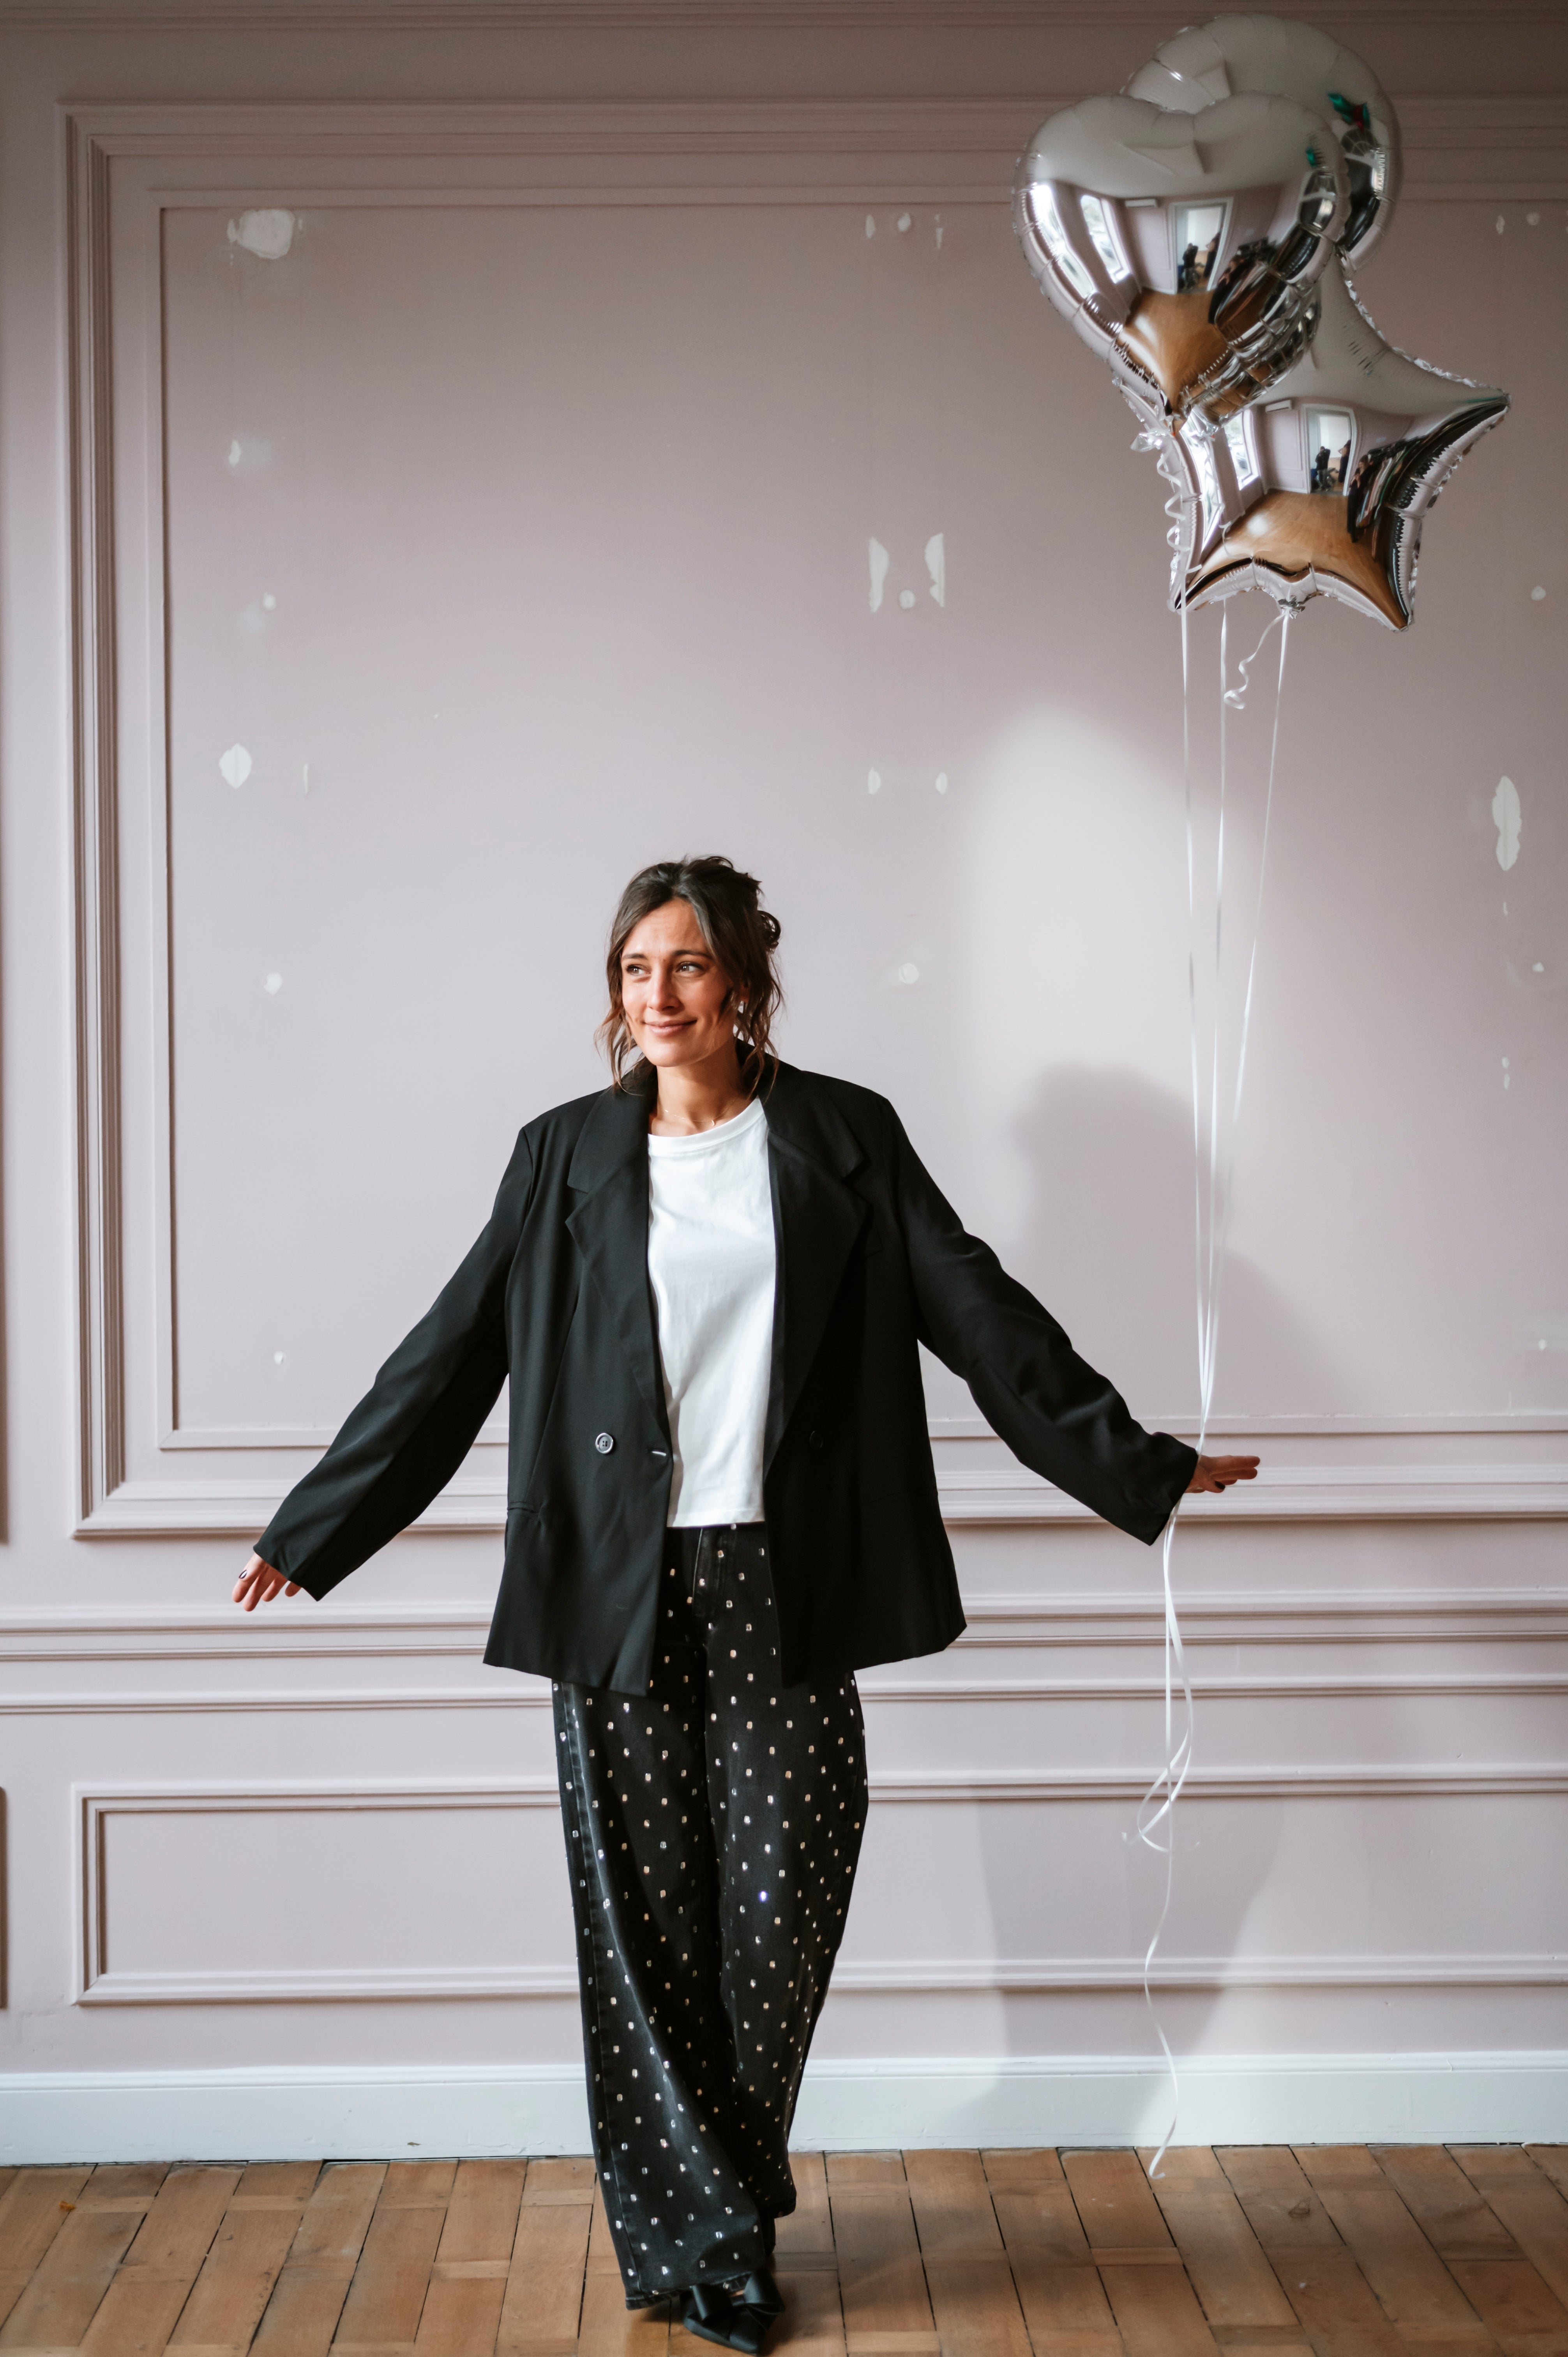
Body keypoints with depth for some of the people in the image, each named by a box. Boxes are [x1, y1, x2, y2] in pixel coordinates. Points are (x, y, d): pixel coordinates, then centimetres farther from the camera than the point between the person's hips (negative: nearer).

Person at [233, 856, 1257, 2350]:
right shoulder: (567, 1156, 7)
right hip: (618, 1592, 1)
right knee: (645, 1921, 3)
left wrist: (1138, 1468, 3)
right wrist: (313, 1531, 8)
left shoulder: (841, 1138, 5)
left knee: (776, 1913, 2)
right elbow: (452, 1353, 9)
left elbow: (978, 1312, 5)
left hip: (783, 1589, 0)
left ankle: (712, 2218, 22)